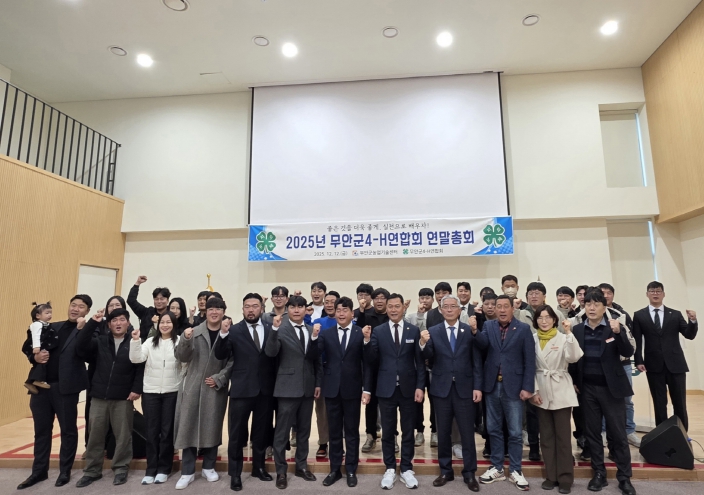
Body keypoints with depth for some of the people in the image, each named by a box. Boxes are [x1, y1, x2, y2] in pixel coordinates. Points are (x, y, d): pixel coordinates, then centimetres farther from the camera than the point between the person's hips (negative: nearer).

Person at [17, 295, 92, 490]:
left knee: (68, 430, 7)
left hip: (65, 388, -5)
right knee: (41, 430, 16)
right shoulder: (53, 327, 12)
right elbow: (27, 346, 18)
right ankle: (39, 471, 31)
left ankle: (65, 471, 22)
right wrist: (35, 356, -3)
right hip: (41, 385, 5)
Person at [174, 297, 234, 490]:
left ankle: (209, 467, 27)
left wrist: (219, 378, -13)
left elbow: (233, 362, -5)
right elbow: (181, 357, -7)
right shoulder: (194, 332, -1)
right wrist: (185, 339, -24)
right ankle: (188, 472, 18)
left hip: (216, 388, -1)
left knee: (212, 427, 10)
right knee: (189, 426, 4)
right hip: (193, 386, 1)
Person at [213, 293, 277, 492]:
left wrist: (276, 384, -11)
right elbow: (220, 355, -13)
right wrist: (223, 334, -28)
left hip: (265, 390, 2)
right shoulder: (234, 330, -5)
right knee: (237, 433, 9)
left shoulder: (271, 329, 0)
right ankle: (235, 473, 26)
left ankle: (259, 467, 36)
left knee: (262, 431, 17)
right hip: (242, 389, -2)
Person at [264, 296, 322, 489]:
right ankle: (281, 471, 23)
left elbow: (317, 359, 9)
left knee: (304, 430, 17)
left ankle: (301, 466, 34)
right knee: (282, 431, 6)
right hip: (288, 387, -4)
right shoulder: (280, 329, -8)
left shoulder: (312, 330, 6)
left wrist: (318, 383, 5)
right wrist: (274, 329, -33)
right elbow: (270, 353, -21)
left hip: (307, 387, 5)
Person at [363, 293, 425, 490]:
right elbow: (371, 359, -5)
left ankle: (406, 469, 26)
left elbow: (420, 362, 1)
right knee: (387, 431, 10)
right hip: (386, 388, 0)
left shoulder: (414, 331, 0)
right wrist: (367, 341, -21)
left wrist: (420, 386, -5)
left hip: (408, 388, 0)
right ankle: (390, 469, 26)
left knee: (408, 431, 11)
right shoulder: (378, 331, 0)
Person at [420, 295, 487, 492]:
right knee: (443, 432, 12)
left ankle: (469, 473, 24)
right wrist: (424, 344, -33)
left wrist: (477, 387, -6)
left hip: (464, 388, 0)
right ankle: (445, 471, 27)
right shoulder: (433, 331, -1)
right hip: (442, 388, 1)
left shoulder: (470, 330, -1)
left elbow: (476, 361, -1)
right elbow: (429, 357, -13)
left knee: (467, 432, 8)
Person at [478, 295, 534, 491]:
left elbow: (529, 360, -6)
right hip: (492, 386, 3)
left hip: (513, 386, -2)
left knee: (515, 432, 7)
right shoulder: (488, 326, 4)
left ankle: (515, 471, 24)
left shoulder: (523, 329, -3)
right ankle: (497, 468, 27)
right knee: (494, 429, 13)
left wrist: (527, 387, -9)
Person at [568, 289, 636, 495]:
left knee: (618, 434, 5)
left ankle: (624, 478, 19)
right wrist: (574, 381, 4)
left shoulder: (614, 328, -4)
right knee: (592, 432, 9)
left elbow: (628, 352, -15)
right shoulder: (577, 330, 2)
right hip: (587, 389, 2)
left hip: (611, 388, -2)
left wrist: (618, 332, -30)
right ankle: (599, 474, 22)